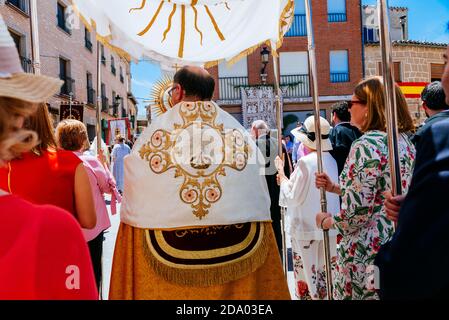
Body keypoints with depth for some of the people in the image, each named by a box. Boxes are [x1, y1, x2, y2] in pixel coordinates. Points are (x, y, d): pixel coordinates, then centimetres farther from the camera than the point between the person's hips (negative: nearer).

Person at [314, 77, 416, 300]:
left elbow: (357, 212, -23)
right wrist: (335, 188, 11)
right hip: (399, 245, 9)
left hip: (366, 250, -9)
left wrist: (328, 221, -4)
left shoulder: (367, 144, -20)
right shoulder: (404, 140, 7)